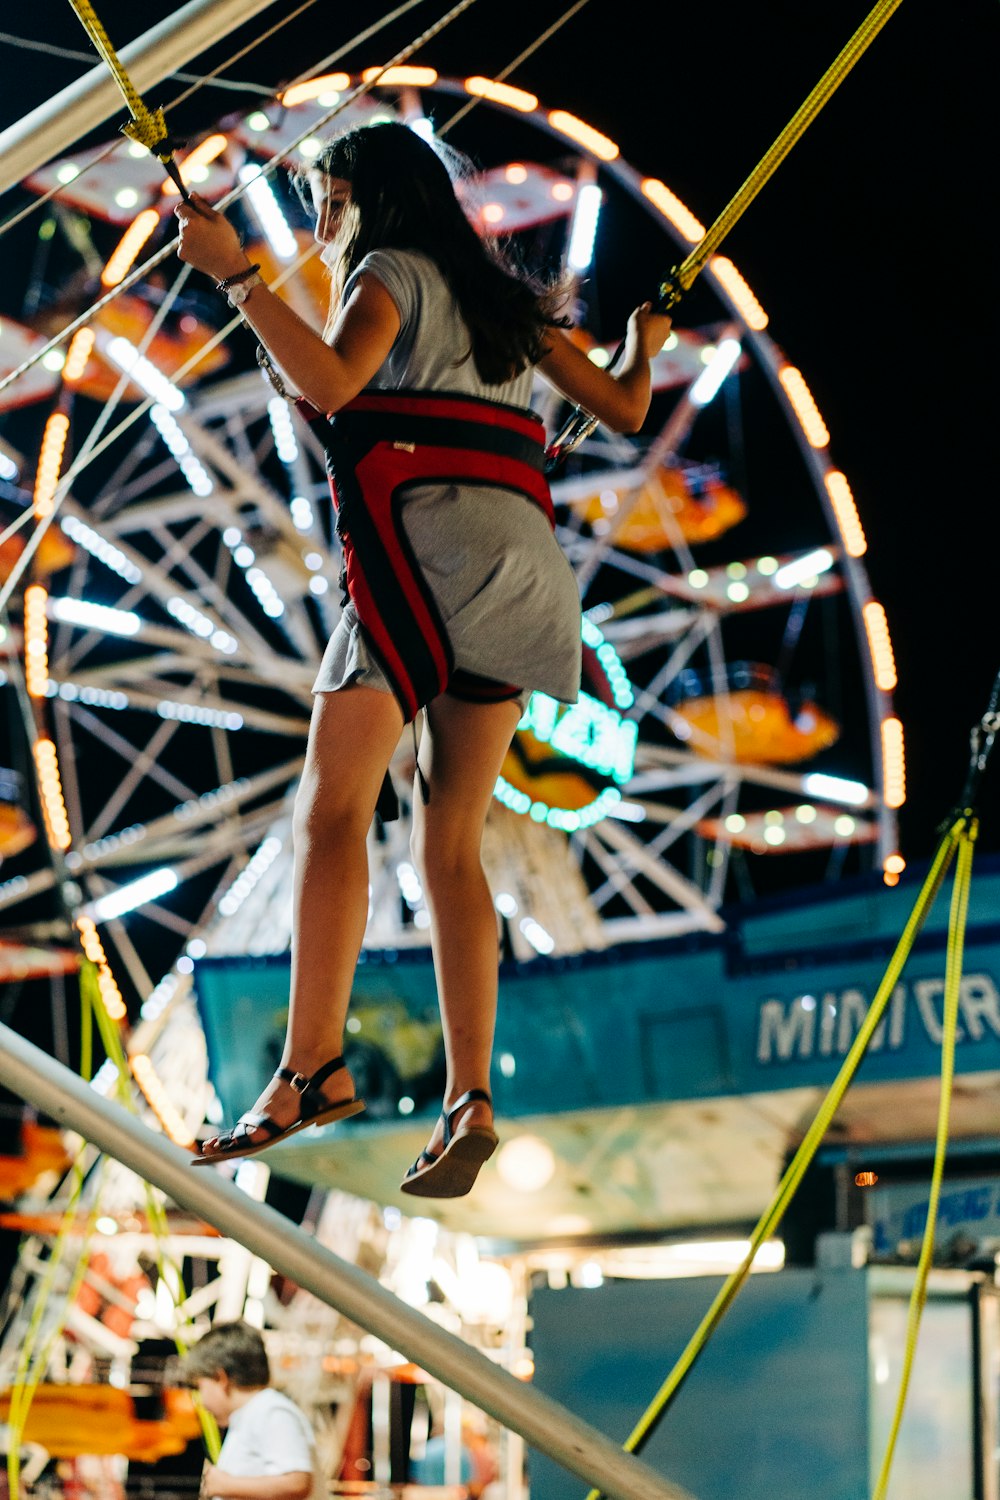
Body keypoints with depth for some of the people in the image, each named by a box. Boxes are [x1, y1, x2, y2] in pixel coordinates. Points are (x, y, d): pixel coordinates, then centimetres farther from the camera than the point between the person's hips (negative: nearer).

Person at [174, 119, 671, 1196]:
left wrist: (234, 272, -12)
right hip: (518, 573, 7)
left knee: (331, 807, -15)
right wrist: (642, 346, 50)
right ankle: (468, 1099, -4)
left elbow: (330, 385, -14)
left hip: (423, 544, -7)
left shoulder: (392, 272, 6)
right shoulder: (506, 304, 26)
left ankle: (311, 1065, -30)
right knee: (450, 846, 6)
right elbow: (623, 410, 29)